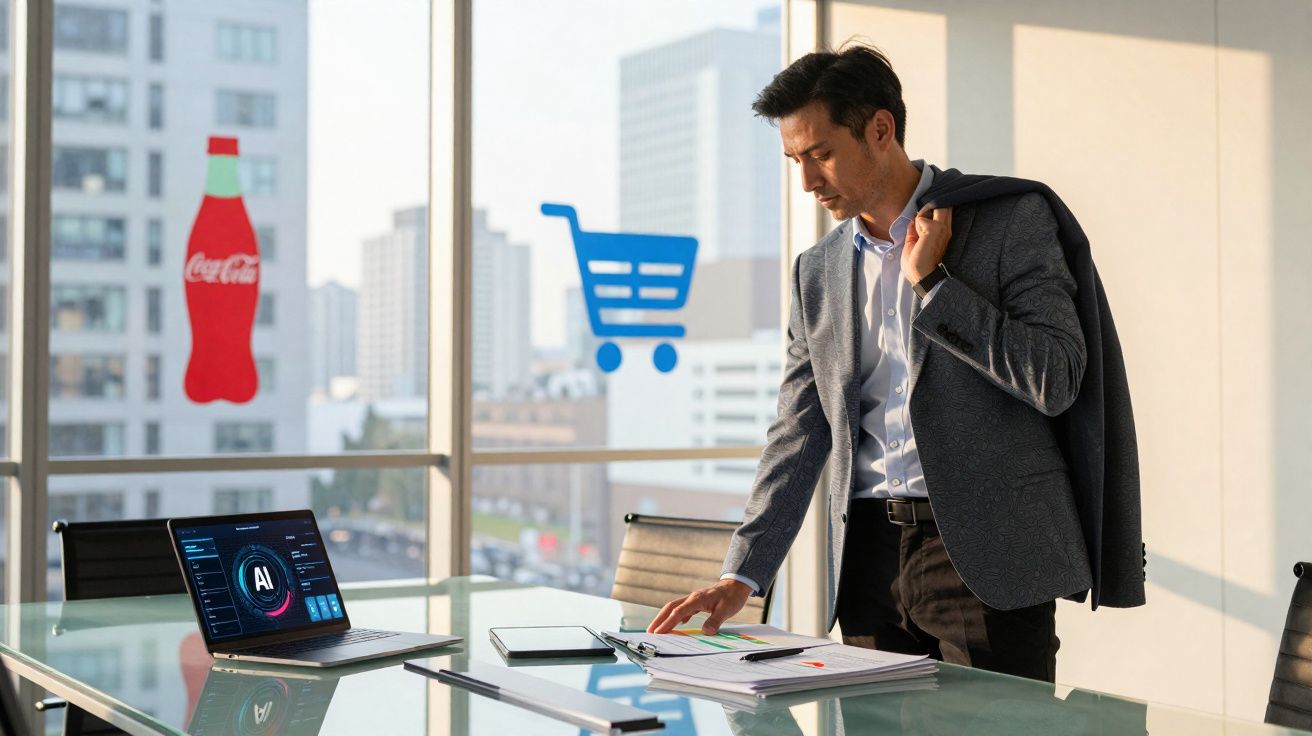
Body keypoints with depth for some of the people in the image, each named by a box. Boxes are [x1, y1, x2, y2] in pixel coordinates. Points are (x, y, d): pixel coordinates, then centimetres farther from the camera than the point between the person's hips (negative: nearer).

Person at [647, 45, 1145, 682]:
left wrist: (930, 281, -11)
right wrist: (742, 576, 4)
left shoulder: (1010, 219, -2)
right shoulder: (817, 271, 13)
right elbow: (798, 435, 13)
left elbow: (1055, 379, -10)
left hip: (987, 555, -4)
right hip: (870, 556, 5)